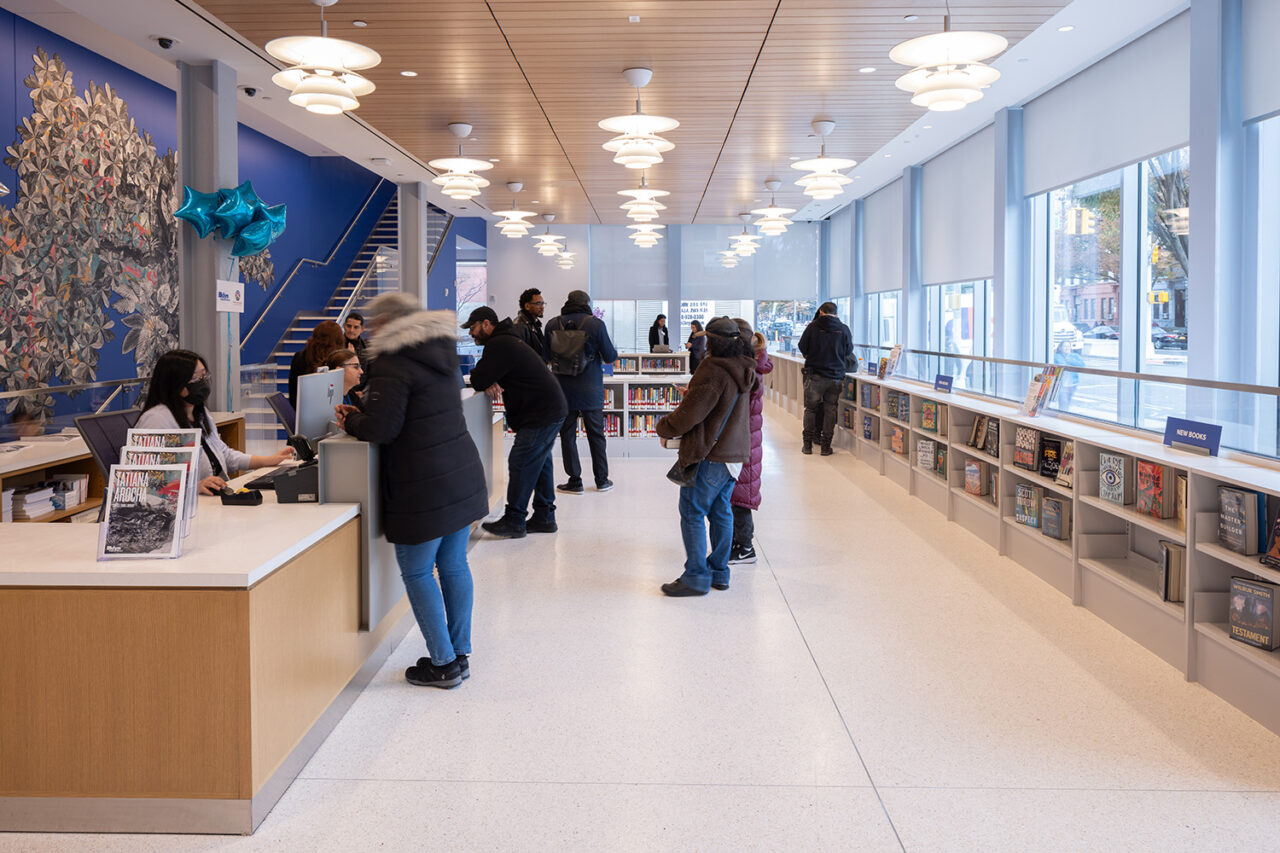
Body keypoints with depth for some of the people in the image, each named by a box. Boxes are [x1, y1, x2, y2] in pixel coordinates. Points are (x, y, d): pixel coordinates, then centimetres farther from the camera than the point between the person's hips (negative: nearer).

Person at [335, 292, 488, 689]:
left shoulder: (393, 363, -14)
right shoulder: (441, 352, 14)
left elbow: (381, 429, -19)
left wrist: (350, 421, 2)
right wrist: (360, 414, 17)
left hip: (423, 487, -8)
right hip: (462, 476, 9)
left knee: (417, 572, 4)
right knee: (454, 566, 15)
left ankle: (443, 663, 8)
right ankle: (459, 655, 24)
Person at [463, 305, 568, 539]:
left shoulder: (499, 345, -15)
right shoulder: (506, 341, 20)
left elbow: (478, 379, -19)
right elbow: (482, 380, 21)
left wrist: (486, 383, 5)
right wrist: (489, 383, -3)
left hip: (541, 415, -11)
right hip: (552, 409, 11)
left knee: (521, 463, -9)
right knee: (539, 462, 13)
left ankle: (513, 521, -6)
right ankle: (544, 517, 19)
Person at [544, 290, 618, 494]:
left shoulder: (552, 324, -3)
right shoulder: (595, 324, -9)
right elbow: (609, 356, -4)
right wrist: (615, 353, 18)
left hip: (563, 391, 1)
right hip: (591, 390, 0)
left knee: (567, 435, 8)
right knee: (596, 435, 12)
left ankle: (575, 481, 8)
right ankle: (602, 479, 19)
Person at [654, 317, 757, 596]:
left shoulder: (713, 371, -19)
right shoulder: (743, 370, 9)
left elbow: (691, 413, -19)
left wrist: (663, 428, -3)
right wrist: (692, 392, 22)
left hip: (709, 457, -9)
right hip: (734, 454, 9)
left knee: (692, 513, 0)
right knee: (720, 511, 16)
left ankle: (696, 576, 2)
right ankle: (719, 571, 24)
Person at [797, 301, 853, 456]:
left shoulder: (813, 327, -6)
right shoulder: (844, 329, -1)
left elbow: (802, 347, 2)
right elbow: (849, 350, 9)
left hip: (815, 375, -1)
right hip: (836, 376, 1)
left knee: (811, 408, 9)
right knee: (830, 410, 9)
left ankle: (808, 444, 11)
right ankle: (826, 446, 10)